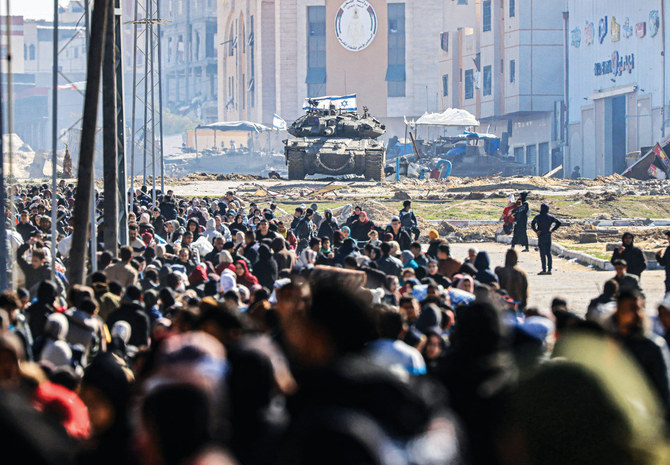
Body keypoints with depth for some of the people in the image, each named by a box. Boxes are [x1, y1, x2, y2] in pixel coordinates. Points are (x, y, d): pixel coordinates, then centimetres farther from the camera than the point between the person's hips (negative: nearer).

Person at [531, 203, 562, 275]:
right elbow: (558, 223, 7)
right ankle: (549, 270, 10)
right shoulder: (550, 217, 5)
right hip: (548, 236, 5)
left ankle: (544, 270, -6)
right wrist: (552, 230, 8)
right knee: (548, 253, 10)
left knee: (542, 253, -3)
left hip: (541, 237, -5)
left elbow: (532, 223, -26)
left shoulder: (538, 217, -10)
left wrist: (536, 231, -13)